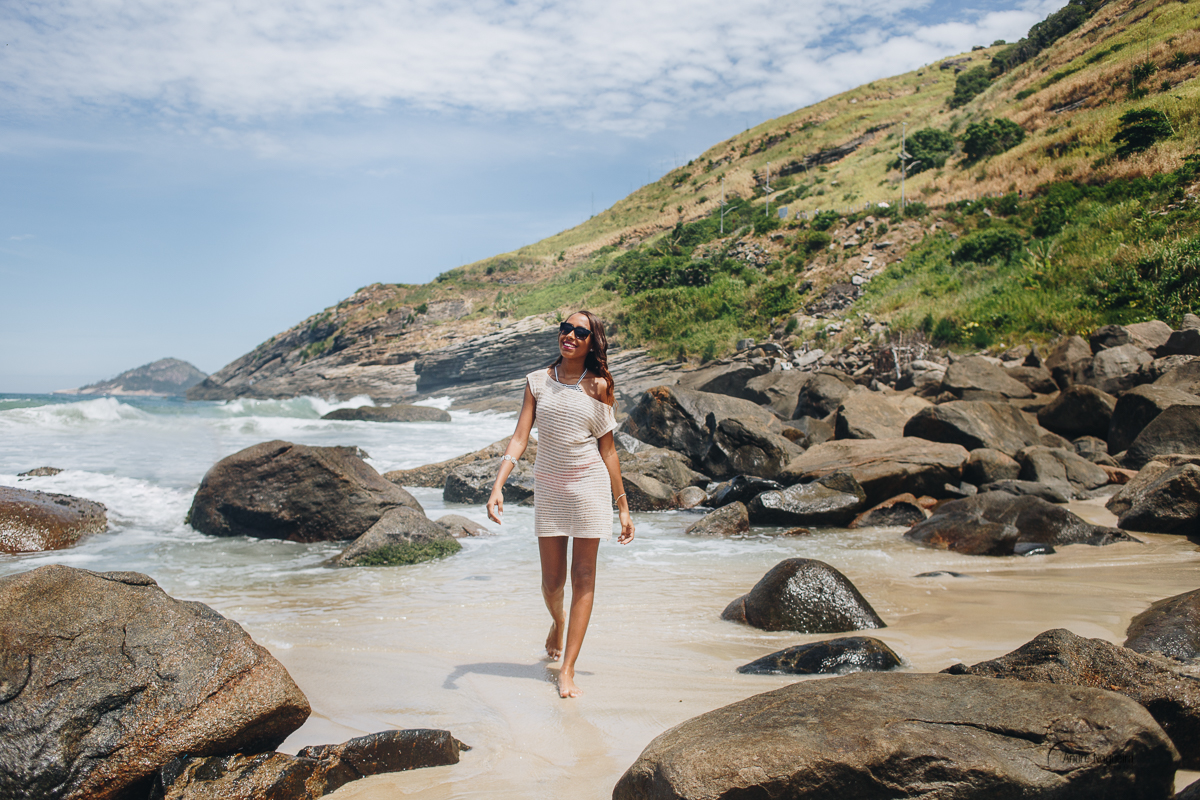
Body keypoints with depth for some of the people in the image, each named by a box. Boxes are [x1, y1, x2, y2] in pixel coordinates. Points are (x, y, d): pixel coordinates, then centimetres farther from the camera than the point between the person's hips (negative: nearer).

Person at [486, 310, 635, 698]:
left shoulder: (598, 387, 1)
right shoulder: (537, 382, 3)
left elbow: (607, 449, 3)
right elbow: (519, 438, -1)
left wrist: (623, 506, 3)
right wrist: (497, 486, -14)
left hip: (590, 485, -1)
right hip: (548, 487, 1)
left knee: (583, 577, -2)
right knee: (552, 581, 4)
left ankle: (567, 670, 6)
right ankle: (557, 623, 40)